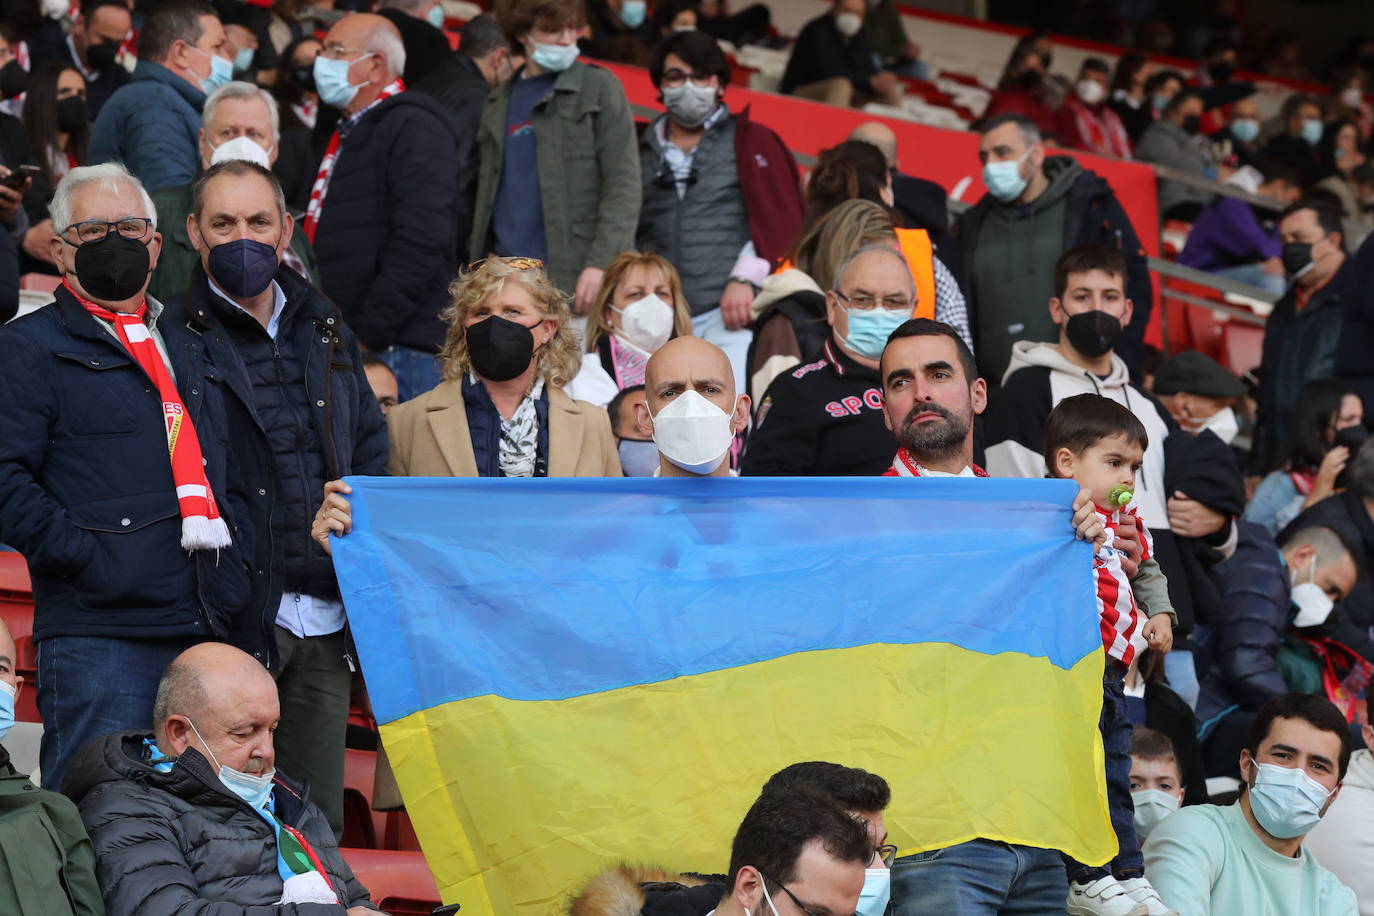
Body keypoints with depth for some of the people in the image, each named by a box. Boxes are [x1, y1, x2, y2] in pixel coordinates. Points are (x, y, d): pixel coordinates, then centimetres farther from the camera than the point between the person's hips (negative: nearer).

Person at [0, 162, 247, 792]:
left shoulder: (186, 350, 25)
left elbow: (225, 478, 29)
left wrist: (232, 566, 13)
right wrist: (85, 559, -15)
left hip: (204, 637, 6)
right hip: (100, 633, -6)